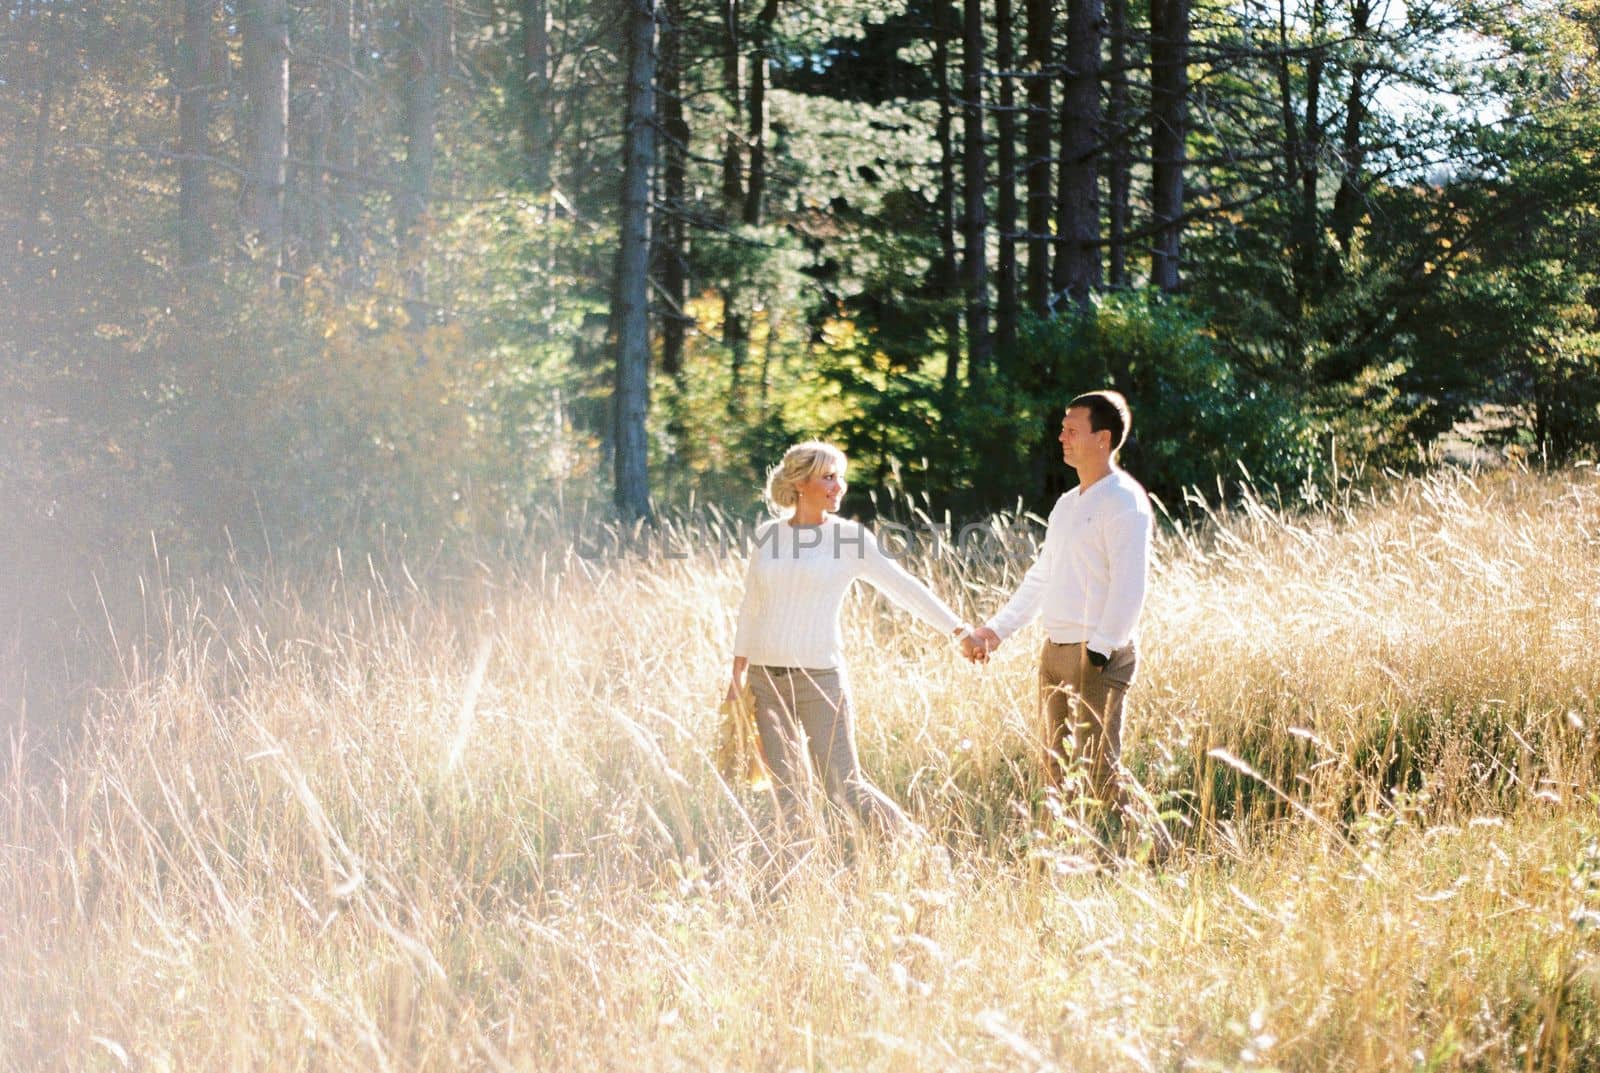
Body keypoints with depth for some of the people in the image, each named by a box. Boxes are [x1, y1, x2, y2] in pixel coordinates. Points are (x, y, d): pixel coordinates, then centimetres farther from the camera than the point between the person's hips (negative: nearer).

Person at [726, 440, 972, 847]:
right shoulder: (767, 535, 6)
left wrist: (959, 629, -8)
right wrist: (738, 673, 15)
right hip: (765, 677, 3)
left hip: (818, 677, -3)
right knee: (787, 786, 6)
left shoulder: (850, 537, -2)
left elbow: (903, 587, -2)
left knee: (843, 785, -7)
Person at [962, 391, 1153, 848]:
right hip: (1054, 651, 9)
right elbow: (1041, 578, 25)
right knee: (1056, 768, 9)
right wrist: (995, 629, 19)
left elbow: (1129, 584, -18)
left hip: (1099, 656, -9)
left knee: (1098, 770, -12)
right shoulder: (1067, 504, 18)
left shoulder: (1124, 501, -9)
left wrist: (1098, 649, -23)